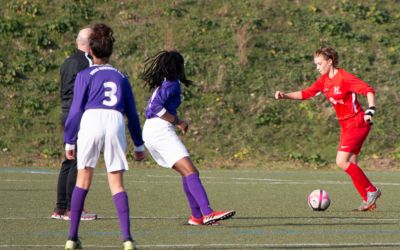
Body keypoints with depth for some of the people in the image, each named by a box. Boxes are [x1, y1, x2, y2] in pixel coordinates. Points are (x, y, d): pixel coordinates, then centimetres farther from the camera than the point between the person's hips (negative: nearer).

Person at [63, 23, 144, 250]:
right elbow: (132, 113, 22)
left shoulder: (85, 76, 13)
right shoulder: (121, 77, 22)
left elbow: (76, 109, 6)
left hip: (91, 121, -2)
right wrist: (139, 144, 26)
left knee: (83, 180, 9)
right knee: (117, 184, 4)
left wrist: (69, 141, 10)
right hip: (116, 123, 2)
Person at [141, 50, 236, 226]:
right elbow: (156, 107, -18)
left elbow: (151, 108, 20)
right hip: (161, 130, -10)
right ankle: (207, 213, -30)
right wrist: (178, 122, -12)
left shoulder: (162, 83, 20)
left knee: (186, 172, 12)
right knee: (190, 172, -18)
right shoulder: (172, 84, -8)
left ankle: (197, 216, 11)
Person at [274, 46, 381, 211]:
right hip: (345, 125, 9)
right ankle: (368, 200, 10)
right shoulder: (324, 80, 8)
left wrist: (370, 110, -32)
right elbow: (305, 94, 10)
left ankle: (371, 191, -6)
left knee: (341, 161, -16)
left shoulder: (344, 78, -16)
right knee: (351, 165, 6)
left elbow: (369, 91, -19)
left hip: (357, 123, -9)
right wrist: (285, 96, -3)